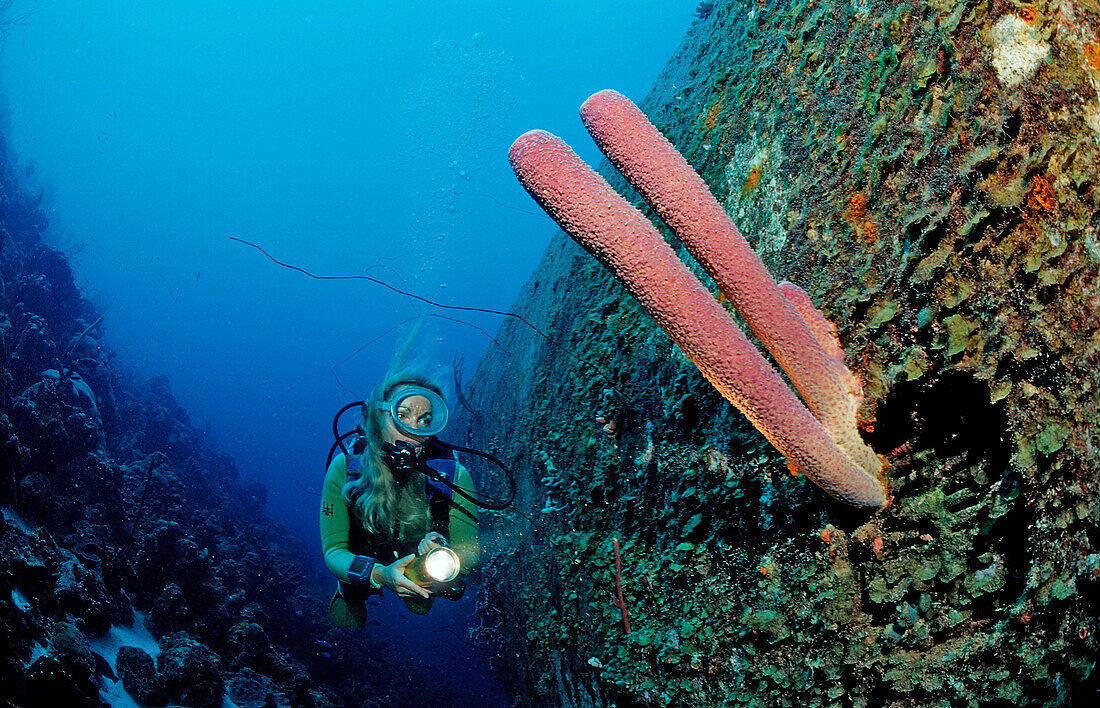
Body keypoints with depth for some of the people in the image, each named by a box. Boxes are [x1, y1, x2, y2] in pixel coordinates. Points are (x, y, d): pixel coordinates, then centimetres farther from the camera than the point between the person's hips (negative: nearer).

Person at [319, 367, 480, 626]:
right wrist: (380, 575, -50)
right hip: (364, 573, -1)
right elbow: (333, 551, -28)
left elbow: (471, 553, -25)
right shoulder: (344, 468, -28)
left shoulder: (454, 476, -30)